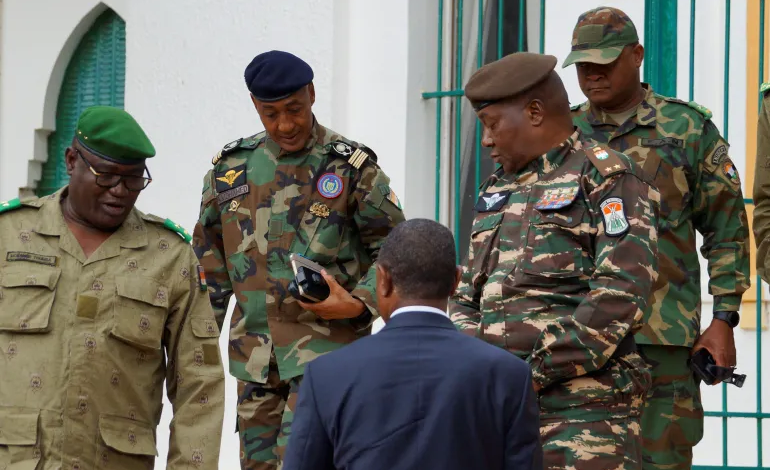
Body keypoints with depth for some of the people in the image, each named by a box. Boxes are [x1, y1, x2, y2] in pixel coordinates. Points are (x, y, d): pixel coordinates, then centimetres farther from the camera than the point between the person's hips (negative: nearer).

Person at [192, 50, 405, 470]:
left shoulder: (352, 167, -3)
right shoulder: (231, 167, 9)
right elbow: (210, 264, 15)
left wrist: (359, 304, -14)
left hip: (327, 345, -5)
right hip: (254, 352, 5)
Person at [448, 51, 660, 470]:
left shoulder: (609, 180, -2)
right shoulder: (497, 192, 23)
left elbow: (621, 295, -12)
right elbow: (466, 297, 25)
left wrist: (541, 370, -14)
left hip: (584, 404, -7)